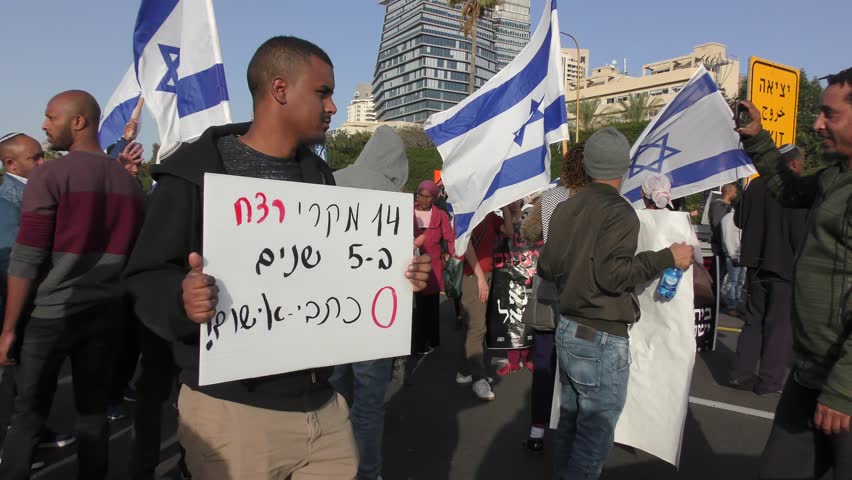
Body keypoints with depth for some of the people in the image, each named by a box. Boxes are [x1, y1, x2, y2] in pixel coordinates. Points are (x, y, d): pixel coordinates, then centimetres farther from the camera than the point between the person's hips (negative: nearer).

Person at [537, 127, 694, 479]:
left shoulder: (566, 208, 6)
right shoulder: (619, 212, -14)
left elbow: (546, 268, 9)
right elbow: (612, 273, -24)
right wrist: (667, 259, -14)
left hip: (568, 331, 8)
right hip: (602, 339, -7)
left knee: (570, 421, 20)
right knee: (595, 435, 4)